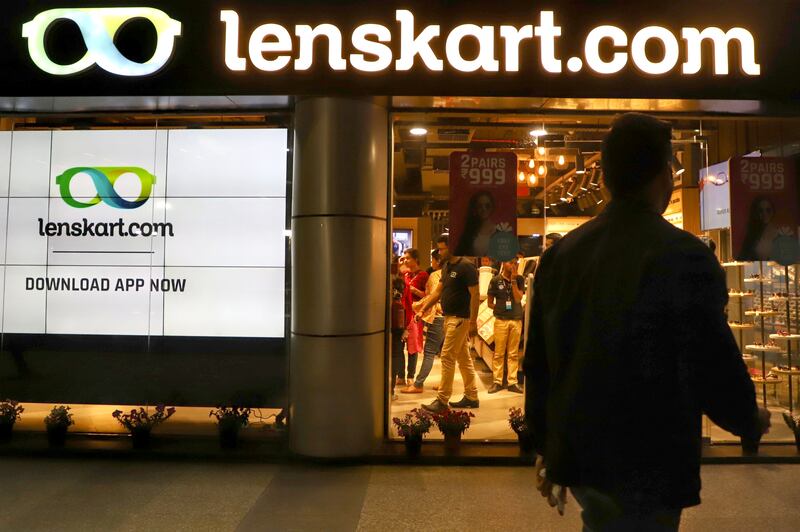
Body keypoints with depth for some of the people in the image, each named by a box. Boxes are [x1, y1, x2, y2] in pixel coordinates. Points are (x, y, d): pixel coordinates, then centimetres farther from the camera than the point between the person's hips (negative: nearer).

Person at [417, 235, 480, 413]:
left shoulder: (466, 267, -14)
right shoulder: (446, 266, 13)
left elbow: (475, 295, -16)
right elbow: (438, 291, 16)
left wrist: (473, 322, -19)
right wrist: (423, 310, 8)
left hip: (460, 318, -9)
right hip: (449, 317, 9)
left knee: (447, 357, -8)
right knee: (464, 358, 14)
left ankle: (442, 401, -2)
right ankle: (472, 397, 23)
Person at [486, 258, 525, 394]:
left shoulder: (519, 279, 5)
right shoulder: (495, 280, 1)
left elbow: (518, 298, -7)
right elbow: (490, 302, 7)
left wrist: (513, 280, -10)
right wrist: (500, 309, -3)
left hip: (516, 320, 1)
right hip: (501, 320, -1)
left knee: (514, 354, 6)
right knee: (499, 353, 2)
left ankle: (512, 382, 12)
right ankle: (497, 381, 9)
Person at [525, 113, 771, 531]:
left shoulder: (560, 254, -1)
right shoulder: (684, 257, -18)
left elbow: (538, 362, 4)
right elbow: (713, 369, -17)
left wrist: (546, 444, 15)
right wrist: (752, 422, 6)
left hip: (578, 454, 6)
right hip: (648, 464, -5)